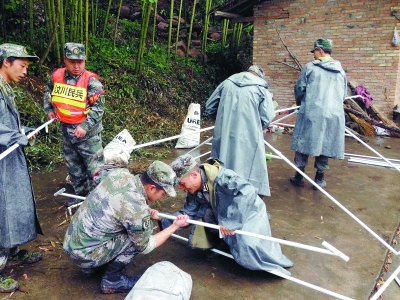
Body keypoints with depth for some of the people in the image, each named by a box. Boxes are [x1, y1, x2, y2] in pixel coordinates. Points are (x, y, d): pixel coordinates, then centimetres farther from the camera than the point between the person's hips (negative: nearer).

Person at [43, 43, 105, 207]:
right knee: (72, 165, 19)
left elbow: (98, 107, -19)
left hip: (87, 132, -6)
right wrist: (49, 109, 10)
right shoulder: (57, 76, -1)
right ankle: (80, 193, 36)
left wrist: (85, 126, -26)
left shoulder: (90, 80, -16)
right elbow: (48, 92, 21)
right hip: (66, 130, 6)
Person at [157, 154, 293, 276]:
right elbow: (188, 214, -3)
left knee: (247, 254, -27)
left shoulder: (221, 178, -34)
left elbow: (247, 192, -47)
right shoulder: (194, 191, -8)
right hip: (224, 216, 8)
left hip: (249, 214, -8)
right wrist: (163, 218, -16)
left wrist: (230, 221, -45)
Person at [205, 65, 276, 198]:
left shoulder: (227, 83, 9)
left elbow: (209, 107, 13)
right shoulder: (261, 88, 0)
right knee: (250, 172, 4)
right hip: (248, 138, -4)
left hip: (223, 136, 4)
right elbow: (267, 117, -8)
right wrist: (256, 128, 11)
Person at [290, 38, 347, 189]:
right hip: (333, 114, 4)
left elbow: (299, 88, 4)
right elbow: (343, 94, 19)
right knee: (325, 146, 10)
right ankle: (319, 179, 18)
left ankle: (299, 177, 15)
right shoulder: (341, 71, 12)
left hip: (311, 113, -3)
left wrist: (300, 102, 23)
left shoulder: (310, 67, -2)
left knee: (304, 143, 8)